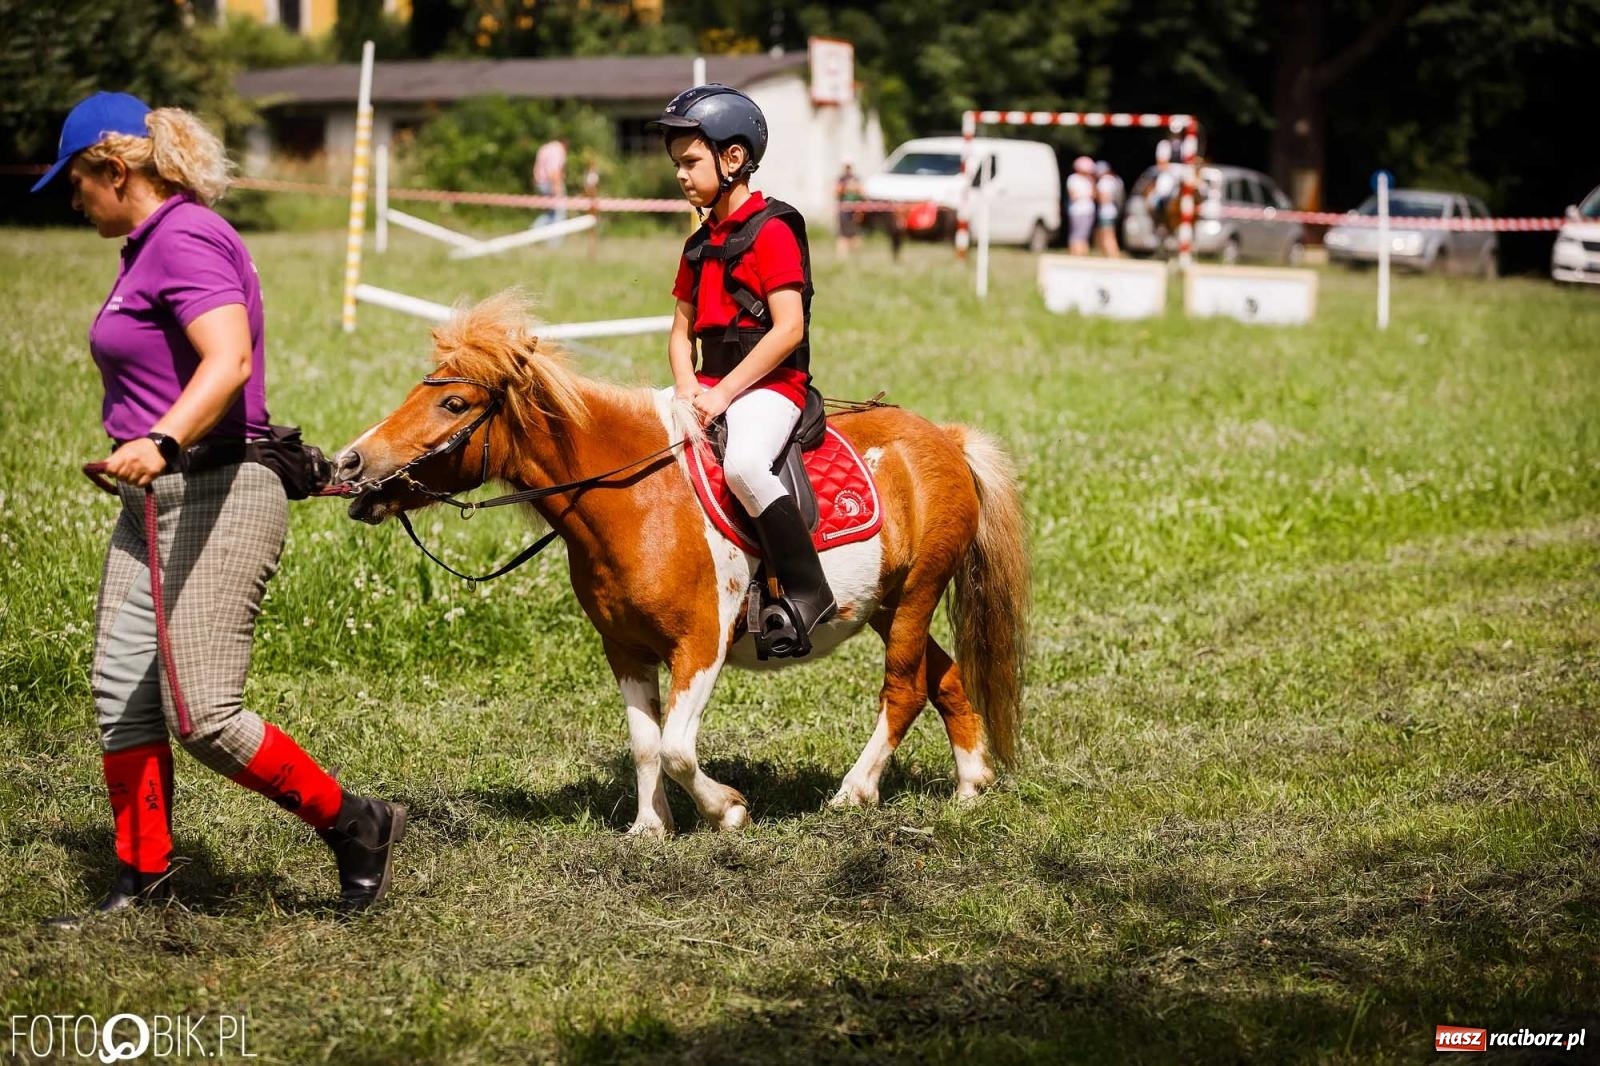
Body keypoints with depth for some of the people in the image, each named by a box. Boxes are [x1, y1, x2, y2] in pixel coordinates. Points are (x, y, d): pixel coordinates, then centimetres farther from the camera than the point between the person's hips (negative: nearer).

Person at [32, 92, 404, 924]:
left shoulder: (185, 239, -16)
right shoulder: (152, 245, 15)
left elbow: (229, 359, -31)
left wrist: (161, 441, -45)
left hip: (214, 499, -11)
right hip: (155, 503, 11)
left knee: (201, 715, -11)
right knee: (119, 690, 8)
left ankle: (355, 826, 5)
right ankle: (143, 881, 15)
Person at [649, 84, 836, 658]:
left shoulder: (772, 230, -9)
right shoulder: (700, 245, 17)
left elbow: (789, 329, -17)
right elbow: (682, 330, 17)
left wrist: (724, 392, -19)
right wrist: (687, 385, -4)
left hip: (770, 383, -9)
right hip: (712, 387, 9)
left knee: (742, 464, -37)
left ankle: (808, 592, -28)